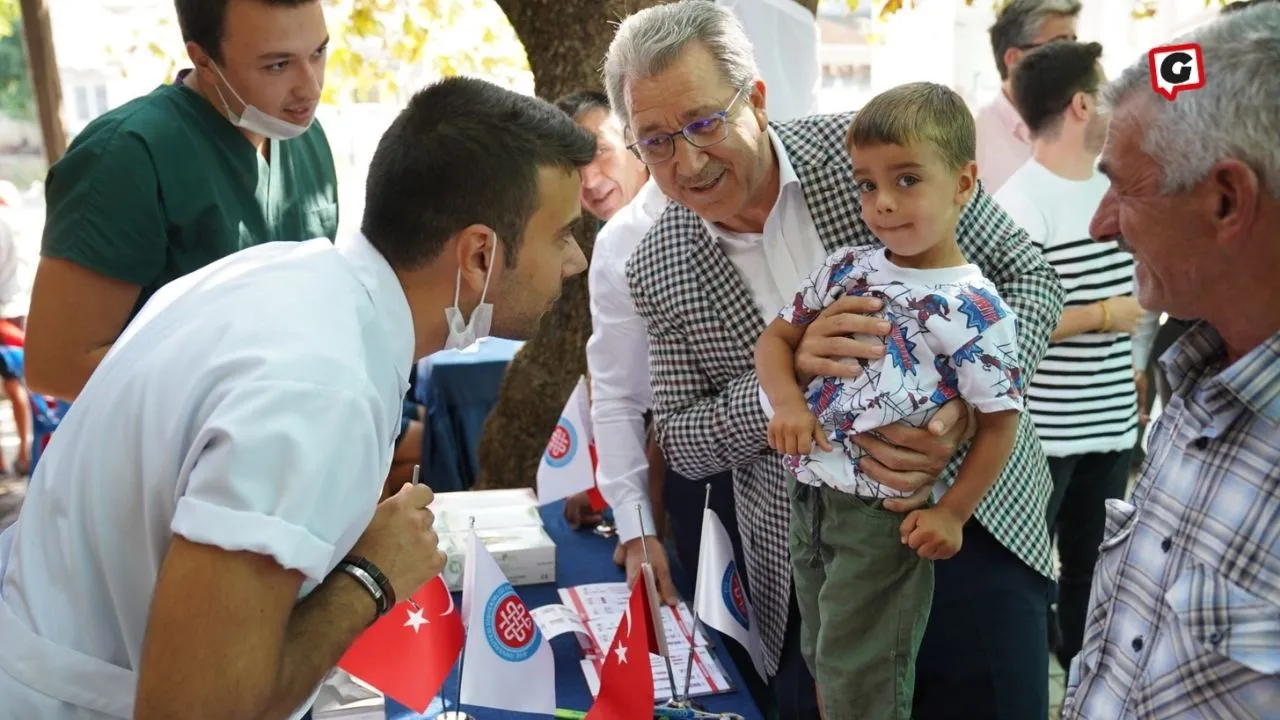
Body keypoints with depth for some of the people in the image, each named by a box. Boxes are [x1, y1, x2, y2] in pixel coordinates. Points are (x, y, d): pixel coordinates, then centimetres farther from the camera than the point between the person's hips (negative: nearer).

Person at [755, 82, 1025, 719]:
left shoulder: (972, 308, -15)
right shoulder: (847, 268, 2)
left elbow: (1000, 419, -11)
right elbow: (777, 336, 8)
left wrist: (952, 513, -14)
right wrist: (786, 399, -11)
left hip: (884, 517, -6)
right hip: (806, 495, 6)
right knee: (821, 662, 24)